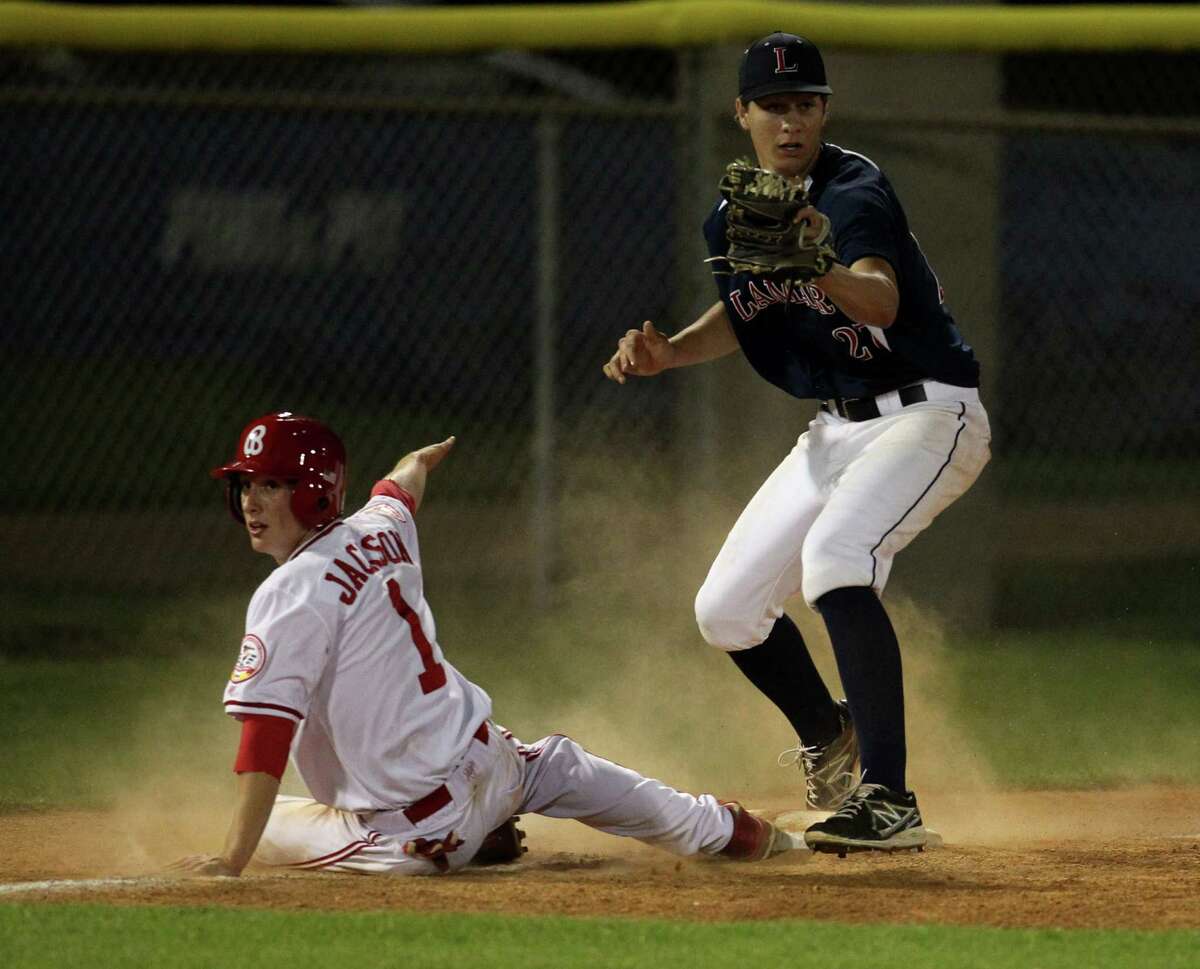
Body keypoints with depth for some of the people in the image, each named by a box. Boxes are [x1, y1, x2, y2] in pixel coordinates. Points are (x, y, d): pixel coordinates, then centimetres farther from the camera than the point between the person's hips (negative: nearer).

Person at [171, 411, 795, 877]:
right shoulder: (382, 529, 5)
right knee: (551, 763, 37)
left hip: (418, 829, -8)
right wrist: (421, 461, 57)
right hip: (491, 761, 8)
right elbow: (401, 485, 33)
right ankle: (722, 831, 49)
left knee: (261, 827, 5)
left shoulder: (291, 595, -18)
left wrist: (230, 862, -25)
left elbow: (267, 738, -24)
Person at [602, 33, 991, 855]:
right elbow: (741, 316, 21)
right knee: (727, 609, 6)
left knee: (835, 554, -33)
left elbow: (883, 304, -39)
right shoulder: (731, 219, 3)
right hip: (838, 430, 8)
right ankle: (828, 737, 37)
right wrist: (667, 352, 3)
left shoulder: (855, 192, -21)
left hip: (927, 412, -8)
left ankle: (889, 802, -35)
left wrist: (826, 269, -60)